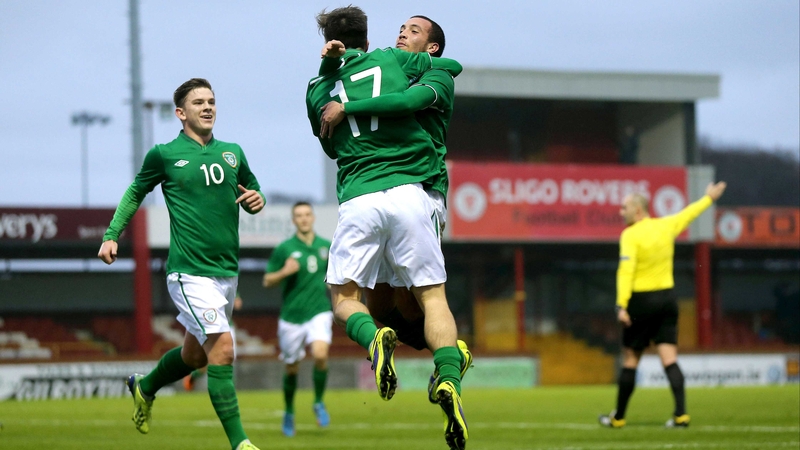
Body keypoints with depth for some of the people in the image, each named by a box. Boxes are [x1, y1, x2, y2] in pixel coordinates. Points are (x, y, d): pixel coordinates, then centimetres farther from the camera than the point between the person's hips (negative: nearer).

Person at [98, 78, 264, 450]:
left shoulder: (232, 153, 10)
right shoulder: (164, 154, -1)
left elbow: (252, 191, 24)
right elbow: (135, 193, 13)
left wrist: (257, 200, 0)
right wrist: (112, 235, 4)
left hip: (227, 271, 6)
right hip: (189, 271, -6)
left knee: (195, 355, 19)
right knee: (222, 349, -18)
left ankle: (145, 388, 48)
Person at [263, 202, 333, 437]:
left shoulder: (326, 247, 5)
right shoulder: (284, 249, -3)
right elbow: (267, 281, 0)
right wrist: (284, 272, -19)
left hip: (319, 313, 0)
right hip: (292, 315, 0)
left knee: (320, 354, -24)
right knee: (292, 368, 8)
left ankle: (319, 403, -2)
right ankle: (289, 413, 32)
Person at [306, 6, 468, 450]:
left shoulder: (318, 90, 17)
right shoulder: (393, 60, 14)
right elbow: (452, 65, 25)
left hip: (356, 201, 0)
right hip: (407, 192, 0)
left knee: (343, 296, 13)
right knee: (432, 295, 5)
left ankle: (374, 338, -22)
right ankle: (449, 380, -19)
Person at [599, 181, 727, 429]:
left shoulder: (630, 235, -11)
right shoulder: (666, 226, 7)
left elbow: (626, 271, -20)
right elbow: (689, 213, 26)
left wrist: (622, 305, -25)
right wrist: (709, 198, 44)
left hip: (641, 301, -5)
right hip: (667, 298, 5)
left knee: (630, 360, 3)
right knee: (669, 358, 1)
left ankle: (618, 417, 10)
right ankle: (681, 413, -11)